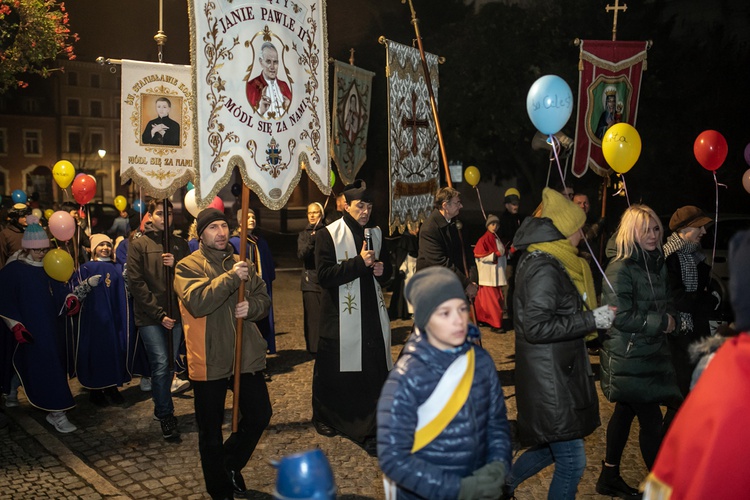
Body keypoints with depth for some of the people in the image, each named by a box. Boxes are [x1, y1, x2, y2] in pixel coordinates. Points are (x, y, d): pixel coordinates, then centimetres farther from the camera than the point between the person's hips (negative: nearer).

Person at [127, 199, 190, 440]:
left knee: (168, 365, 8)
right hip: (149, 316, -3)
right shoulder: (138, 245, 0)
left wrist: (176, 265, -12)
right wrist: (159, 314, -11)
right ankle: (166, 415, 3)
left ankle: (162, 411, 23)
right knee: (161, 364, -9)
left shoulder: (180, 244, 11)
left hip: (174, 314, 4)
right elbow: (136, 282, -5)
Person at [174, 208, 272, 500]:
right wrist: (231, 277, -25)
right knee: (211, 431, 10)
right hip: (210, 361, -4)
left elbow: (264, 299, 10)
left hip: (247, 355, 4)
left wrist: (251, 307, -12)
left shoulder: (241, 263, 10)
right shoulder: (188, 266, -6)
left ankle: (231, 464, 35)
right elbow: (198, 303, -23)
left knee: (260, 416, 9)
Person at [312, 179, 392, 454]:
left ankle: (371, 428, 11)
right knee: (333, 370, 8)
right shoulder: (328, 235, -7)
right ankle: (323, 416, 31)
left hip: (372, 313, 5)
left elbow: (387, 267, 22)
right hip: (341, 315, -5)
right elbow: (324, 275, -16)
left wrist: (382, 269, -2)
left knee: (375, 369, 1)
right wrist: (359, 262, -22)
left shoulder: (375, 233, 11)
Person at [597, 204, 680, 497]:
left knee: (625, 412, 16)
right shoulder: (620, 269, -18)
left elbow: (665, 301, 19)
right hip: (628, 356, -8)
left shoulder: (657, 263, 8)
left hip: (651, 353, 9)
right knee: (652, 420, -3)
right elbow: (621, 317, -21)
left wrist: (670, 317, -2)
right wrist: (660, 322, -14)